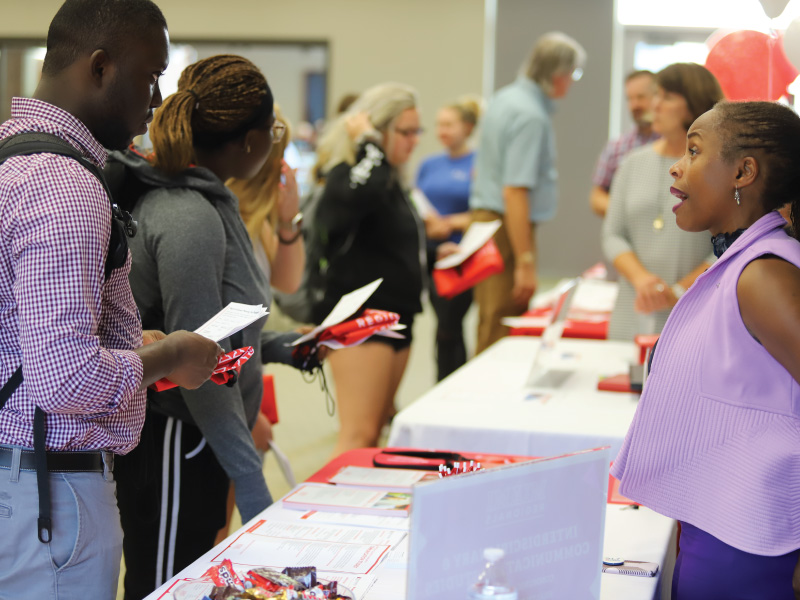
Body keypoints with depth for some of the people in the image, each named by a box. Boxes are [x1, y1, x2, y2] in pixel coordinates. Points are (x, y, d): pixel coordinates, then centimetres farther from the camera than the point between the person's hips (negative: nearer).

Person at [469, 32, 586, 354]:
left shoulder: (505, 98, 12)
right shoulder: (531, 116, -18)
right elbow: (514, 192, -23)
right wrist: (526, 262, -23)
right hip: (507, 228, -10)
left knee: (490, 325, 13)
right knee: (503, 331, -6)